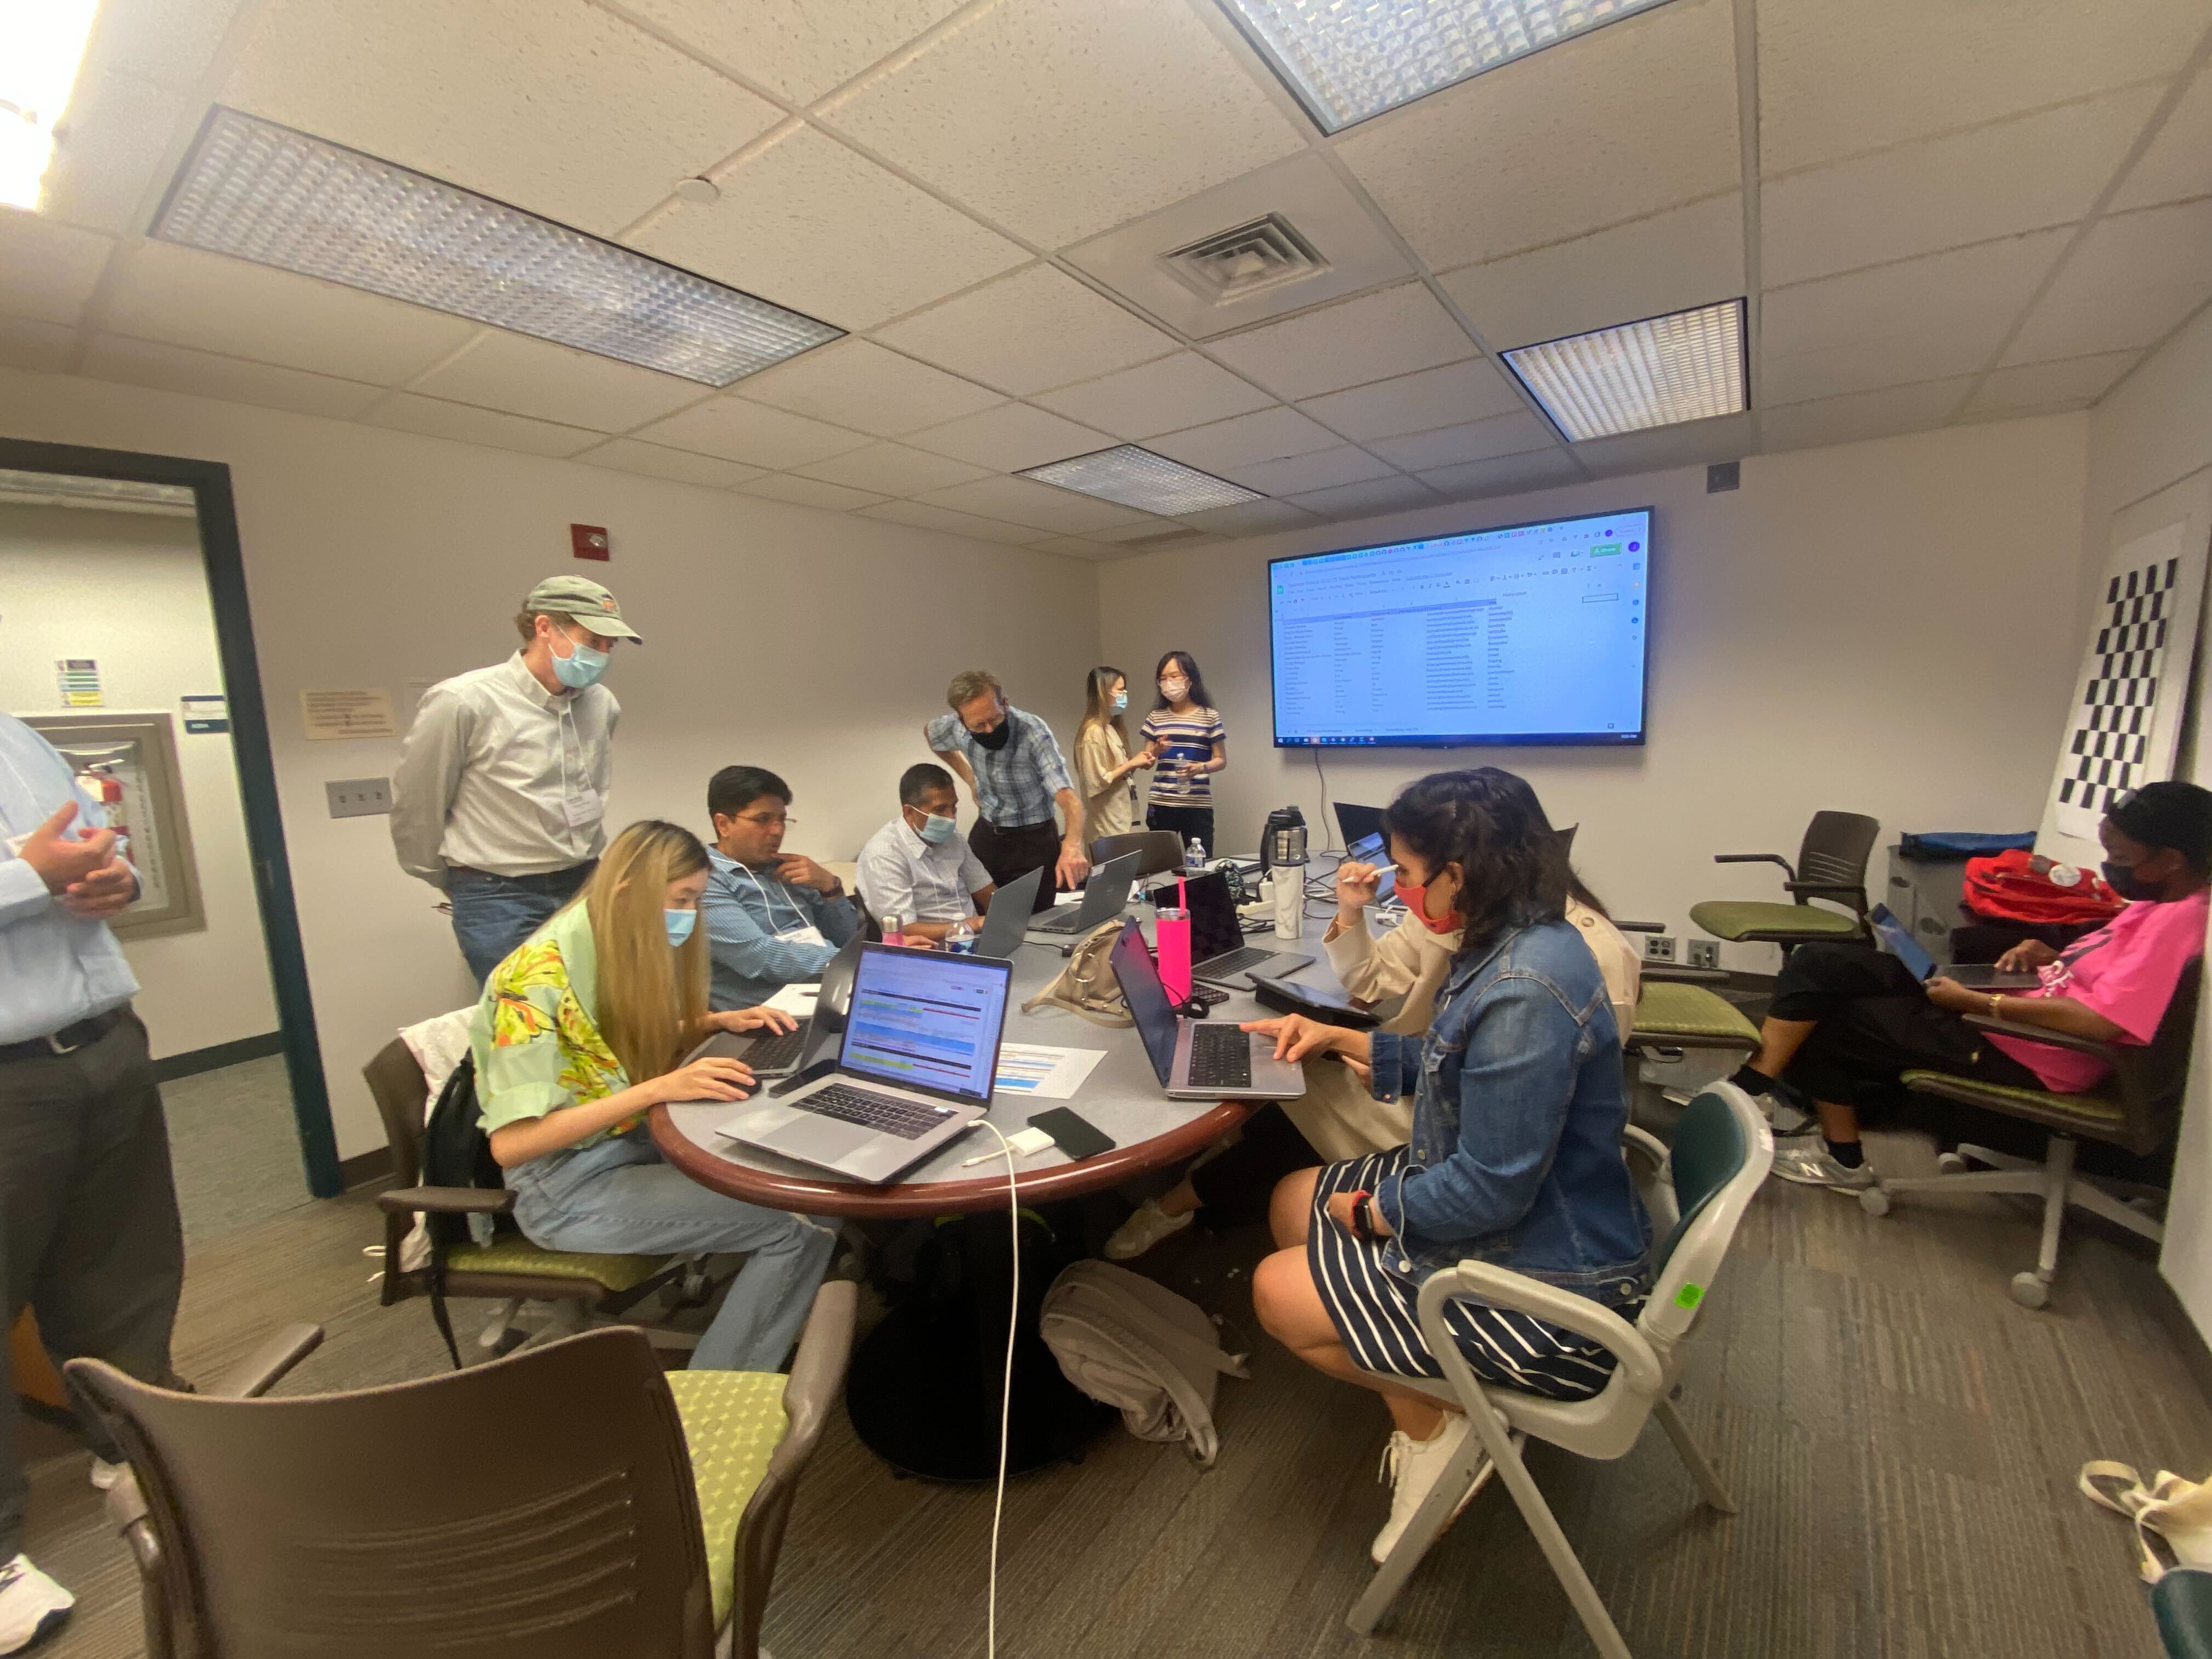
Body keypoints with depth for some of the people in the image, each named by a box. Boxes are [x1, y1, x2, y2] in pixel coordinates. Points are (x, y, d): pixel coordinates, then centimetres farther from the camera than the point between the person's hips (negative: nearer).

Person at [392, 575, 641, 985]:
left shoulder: (603, 704, 2)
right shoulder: (462, 702, -14)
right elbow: (415, 806, -2)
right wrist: (452, 882, 11)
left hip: (582, 887, 5)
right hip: (499, 902, -5)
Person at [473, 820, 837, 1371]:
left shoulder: (624, 950, -1)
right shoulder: (537, 979, -24)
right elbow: (511, 1143, -26)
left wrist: (717, 1022, -2)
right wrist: (659, 1089, -32)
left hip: (632, 1140, 8)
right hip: (566, 1184, -8)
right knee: (800, 1223, -17)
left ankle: (768, 1320, 15)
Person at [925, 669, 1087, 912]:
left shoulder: (1033, 732, -26)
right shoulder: (954, 728, -12)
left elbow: (1067, 796, -37)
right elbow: (929, 733, 15)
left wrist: (1072, 846, -57)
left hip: (1034, 840, -4)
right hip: (985, 835, 4)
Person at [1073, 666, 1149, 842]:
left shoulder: (1113, 729, 11)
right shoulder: (1093, 732, -16)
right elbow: (1097, 783, -21)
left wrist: (1135, 761, 0)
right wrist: (1131, 764, -14)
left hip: (1122, 821, 9)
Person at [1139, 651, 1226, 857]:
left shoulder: (1210, 717, 1)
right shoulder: (1155, 717, 9)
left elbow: (1221, 760, 3)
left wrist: (1201, 768, -17)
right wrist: (1156, 752, -12)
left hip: (1198, 806, -2)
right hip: (1161, 805, 2)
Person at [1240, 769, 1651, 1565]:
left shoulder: (1525, 991, -33)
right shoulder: (1514, 945, -1)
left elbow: (1488, 1191, -29)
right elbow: (1453, 1065, 14)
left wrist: (1371, 1212, -13)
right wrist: (1337, 1038, 9)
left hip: (1549, 1291, -10)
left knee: (1278, 1293, -4)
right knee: (1294, 1201, 14)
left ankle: (1429, 1425, 15)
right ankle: (1421, 1390, 18)